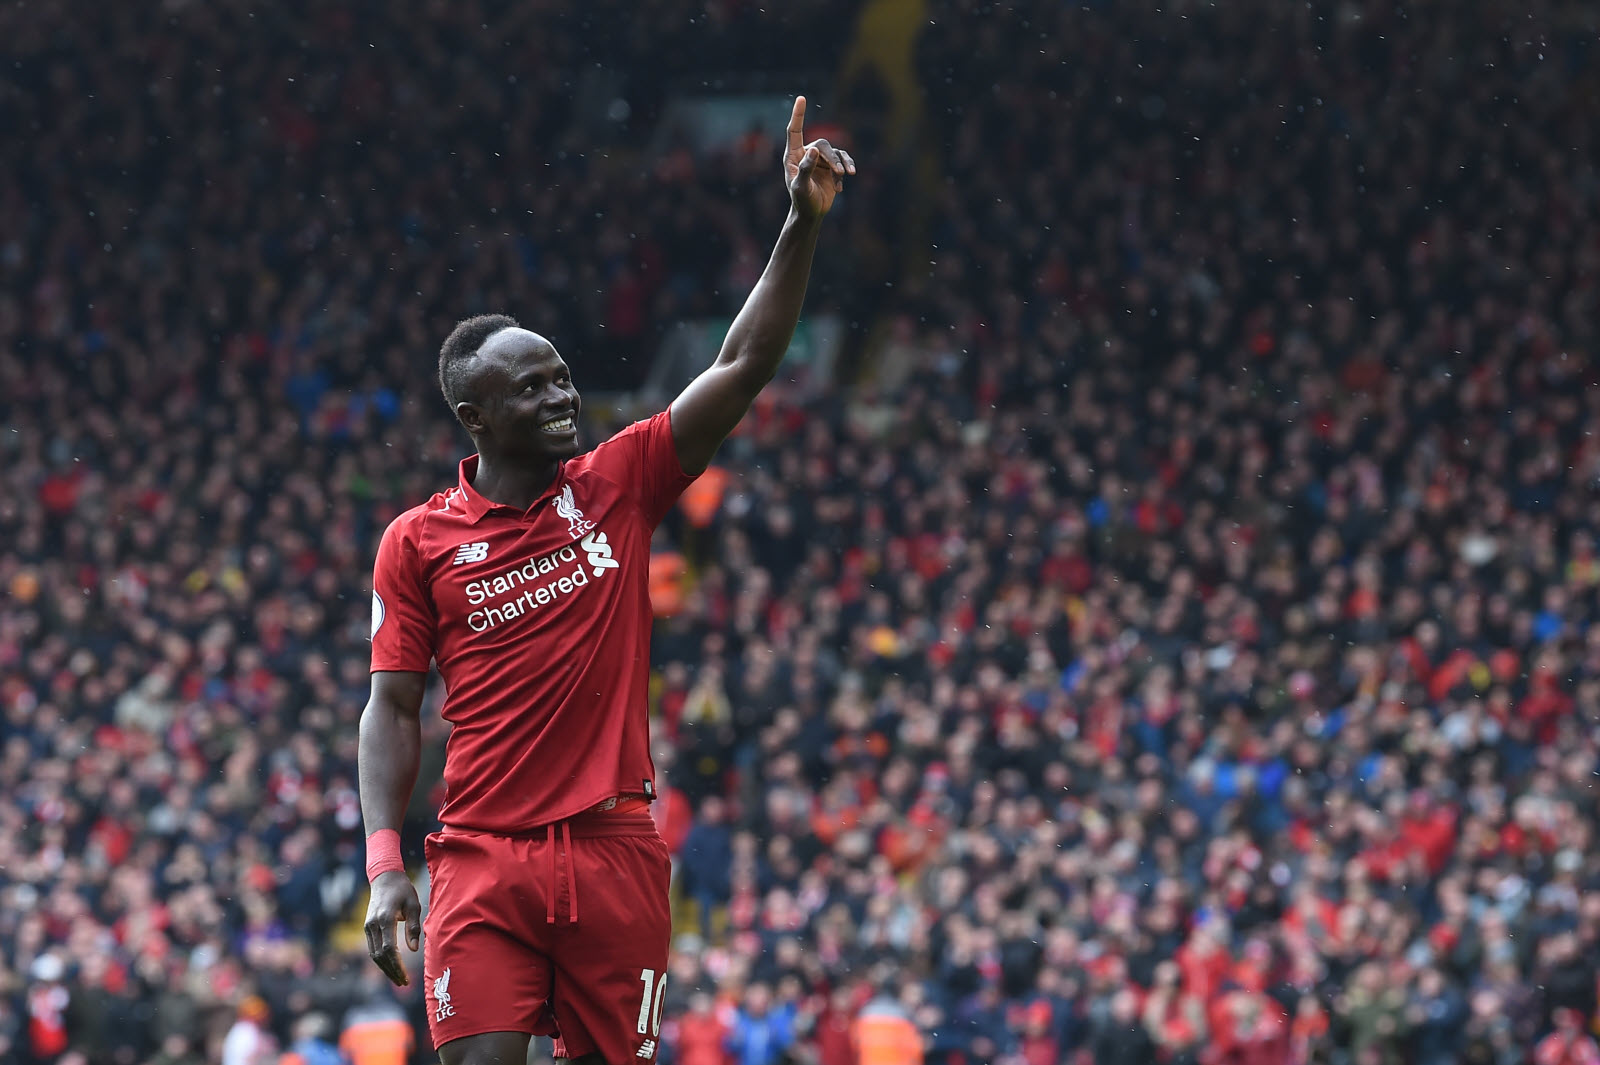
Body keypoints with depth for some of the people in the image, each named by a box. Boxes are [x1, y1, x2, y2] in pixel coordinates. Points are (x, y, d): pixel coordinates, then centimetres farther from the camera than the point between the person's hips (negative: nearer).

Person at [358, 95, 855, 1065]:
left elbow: (745, 368, 0)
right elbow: (394, 708, 6)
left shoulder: (619, 485, 6)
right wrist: (385, 865, -5)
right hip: (483, 863, -2)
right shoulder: (419, 541, 4)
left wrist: (803, 223, -10)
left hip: (616, 851, 2)